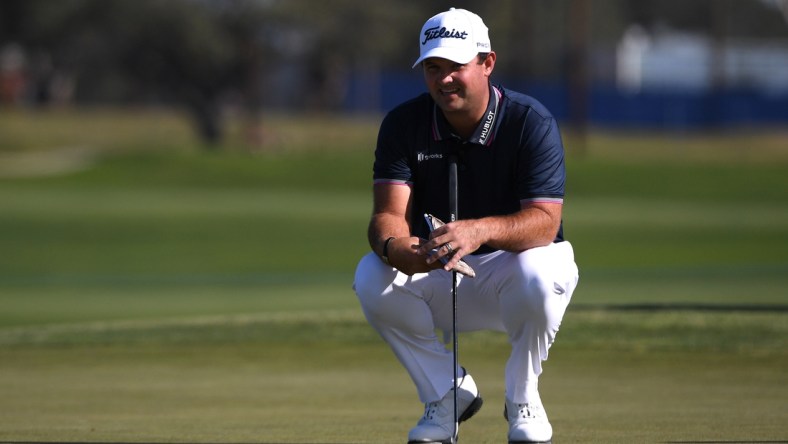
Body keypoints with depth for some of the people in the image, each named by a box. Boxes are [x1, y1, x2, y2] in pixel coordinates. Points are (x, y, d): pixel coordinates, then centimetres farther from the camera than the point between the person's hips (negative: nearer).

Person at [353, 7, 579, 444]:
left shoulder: (532, 122, -17)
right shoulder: (403, 124, -8)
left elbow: (545, 221, -28)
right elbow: (388, 215, -19)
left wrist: (480, 230, -49)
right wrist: (393, 246, -46)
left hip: (510, 266, -3)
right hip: (434, 273, 3)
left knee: (539, 273, -38)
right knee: (371, 278, -27)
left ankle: (522, 400, -10)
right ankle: (445, 392, -4)